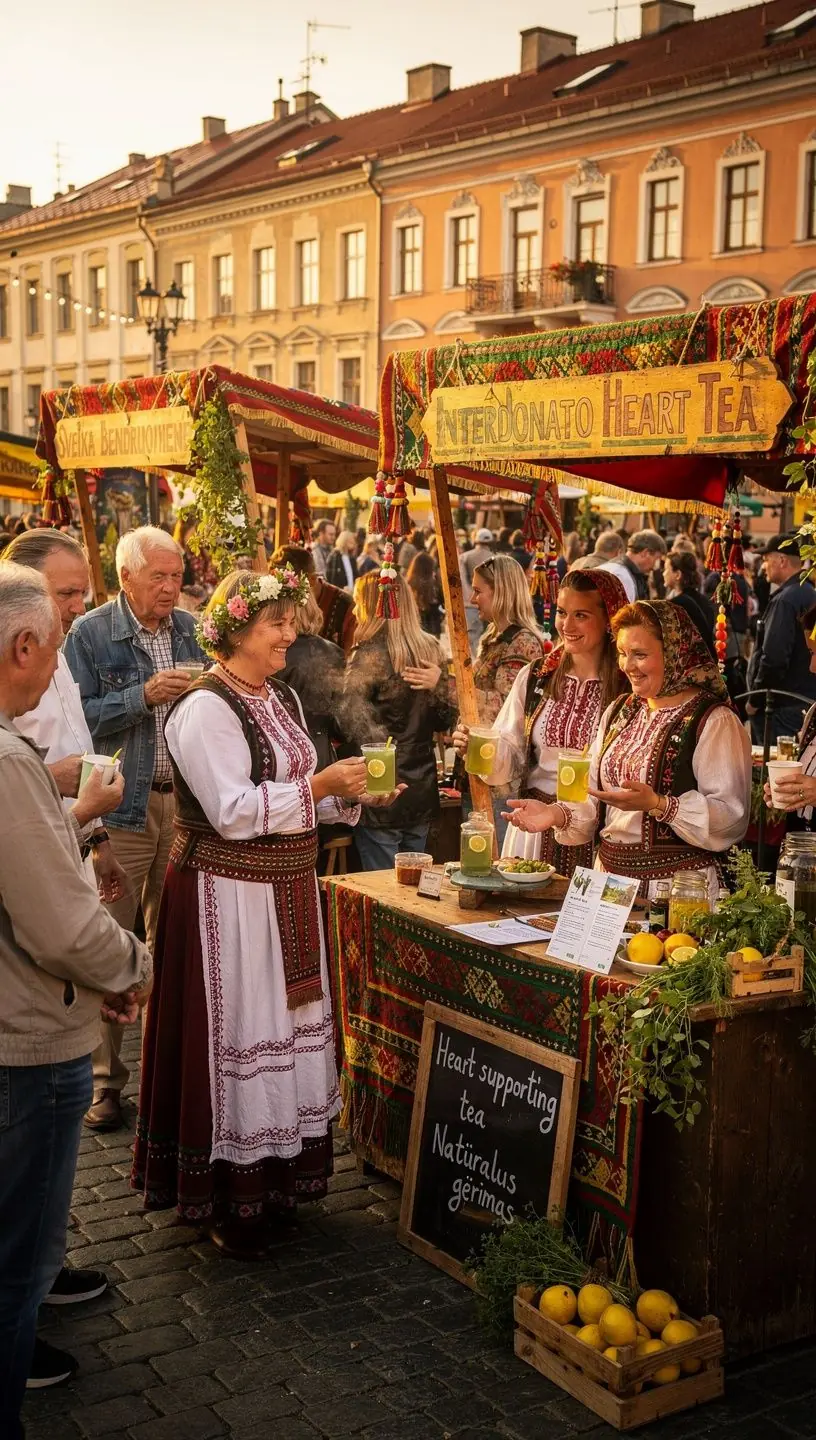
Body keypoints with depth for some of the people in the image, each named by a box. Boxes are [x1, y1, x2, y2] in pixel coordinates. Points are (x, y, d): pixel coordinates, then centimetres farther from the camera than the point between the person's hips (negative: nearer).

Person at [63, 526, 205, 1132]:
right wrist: (145, 696, -20)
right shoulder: (90, 634, -5)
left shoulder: (193, 631, 8)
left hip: (184, 803, 4)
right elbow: (79, 719, -11)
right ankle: (105, 1078, 11)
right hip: (120, 809, -4)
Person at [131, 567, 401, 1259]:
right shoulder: (205, 708, -16)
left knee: (285, 1031, 14)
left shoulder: (282, 698, 12)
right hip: (226, 897, -9)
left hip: (286, 895, 9)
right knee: (234, 1035, -1)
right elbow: (232, 811, -22)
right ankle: (229, 1203, 13)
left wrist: (350, 795, 1)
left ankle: (273, 1182, 28)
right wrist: (320, 784, -22)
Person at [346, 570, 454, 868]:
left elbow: (352, 720, -24)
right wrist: (437, 684, -1)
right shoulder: (430, 649, 5)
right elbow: (444, 721, 11)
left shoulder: (369, 656, -14)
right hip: (423, 796, 7)